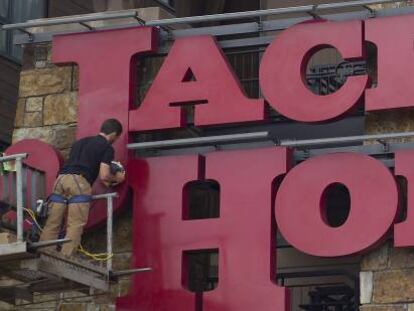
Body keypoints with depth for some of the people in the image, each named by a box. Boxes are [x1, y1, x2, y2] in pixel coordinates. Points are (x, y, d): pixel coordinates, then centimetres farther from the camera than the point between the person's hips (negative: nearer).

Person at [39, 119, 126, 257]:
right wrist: (116, 178, 23)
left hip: (61, 178, 6)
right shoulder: (107, 148, 9)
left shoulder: (81, 142, 31)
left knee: (52, 224, 1)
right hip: (79, 182, -6)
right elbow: (104, 176, 0)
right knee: (75, 225, -8)